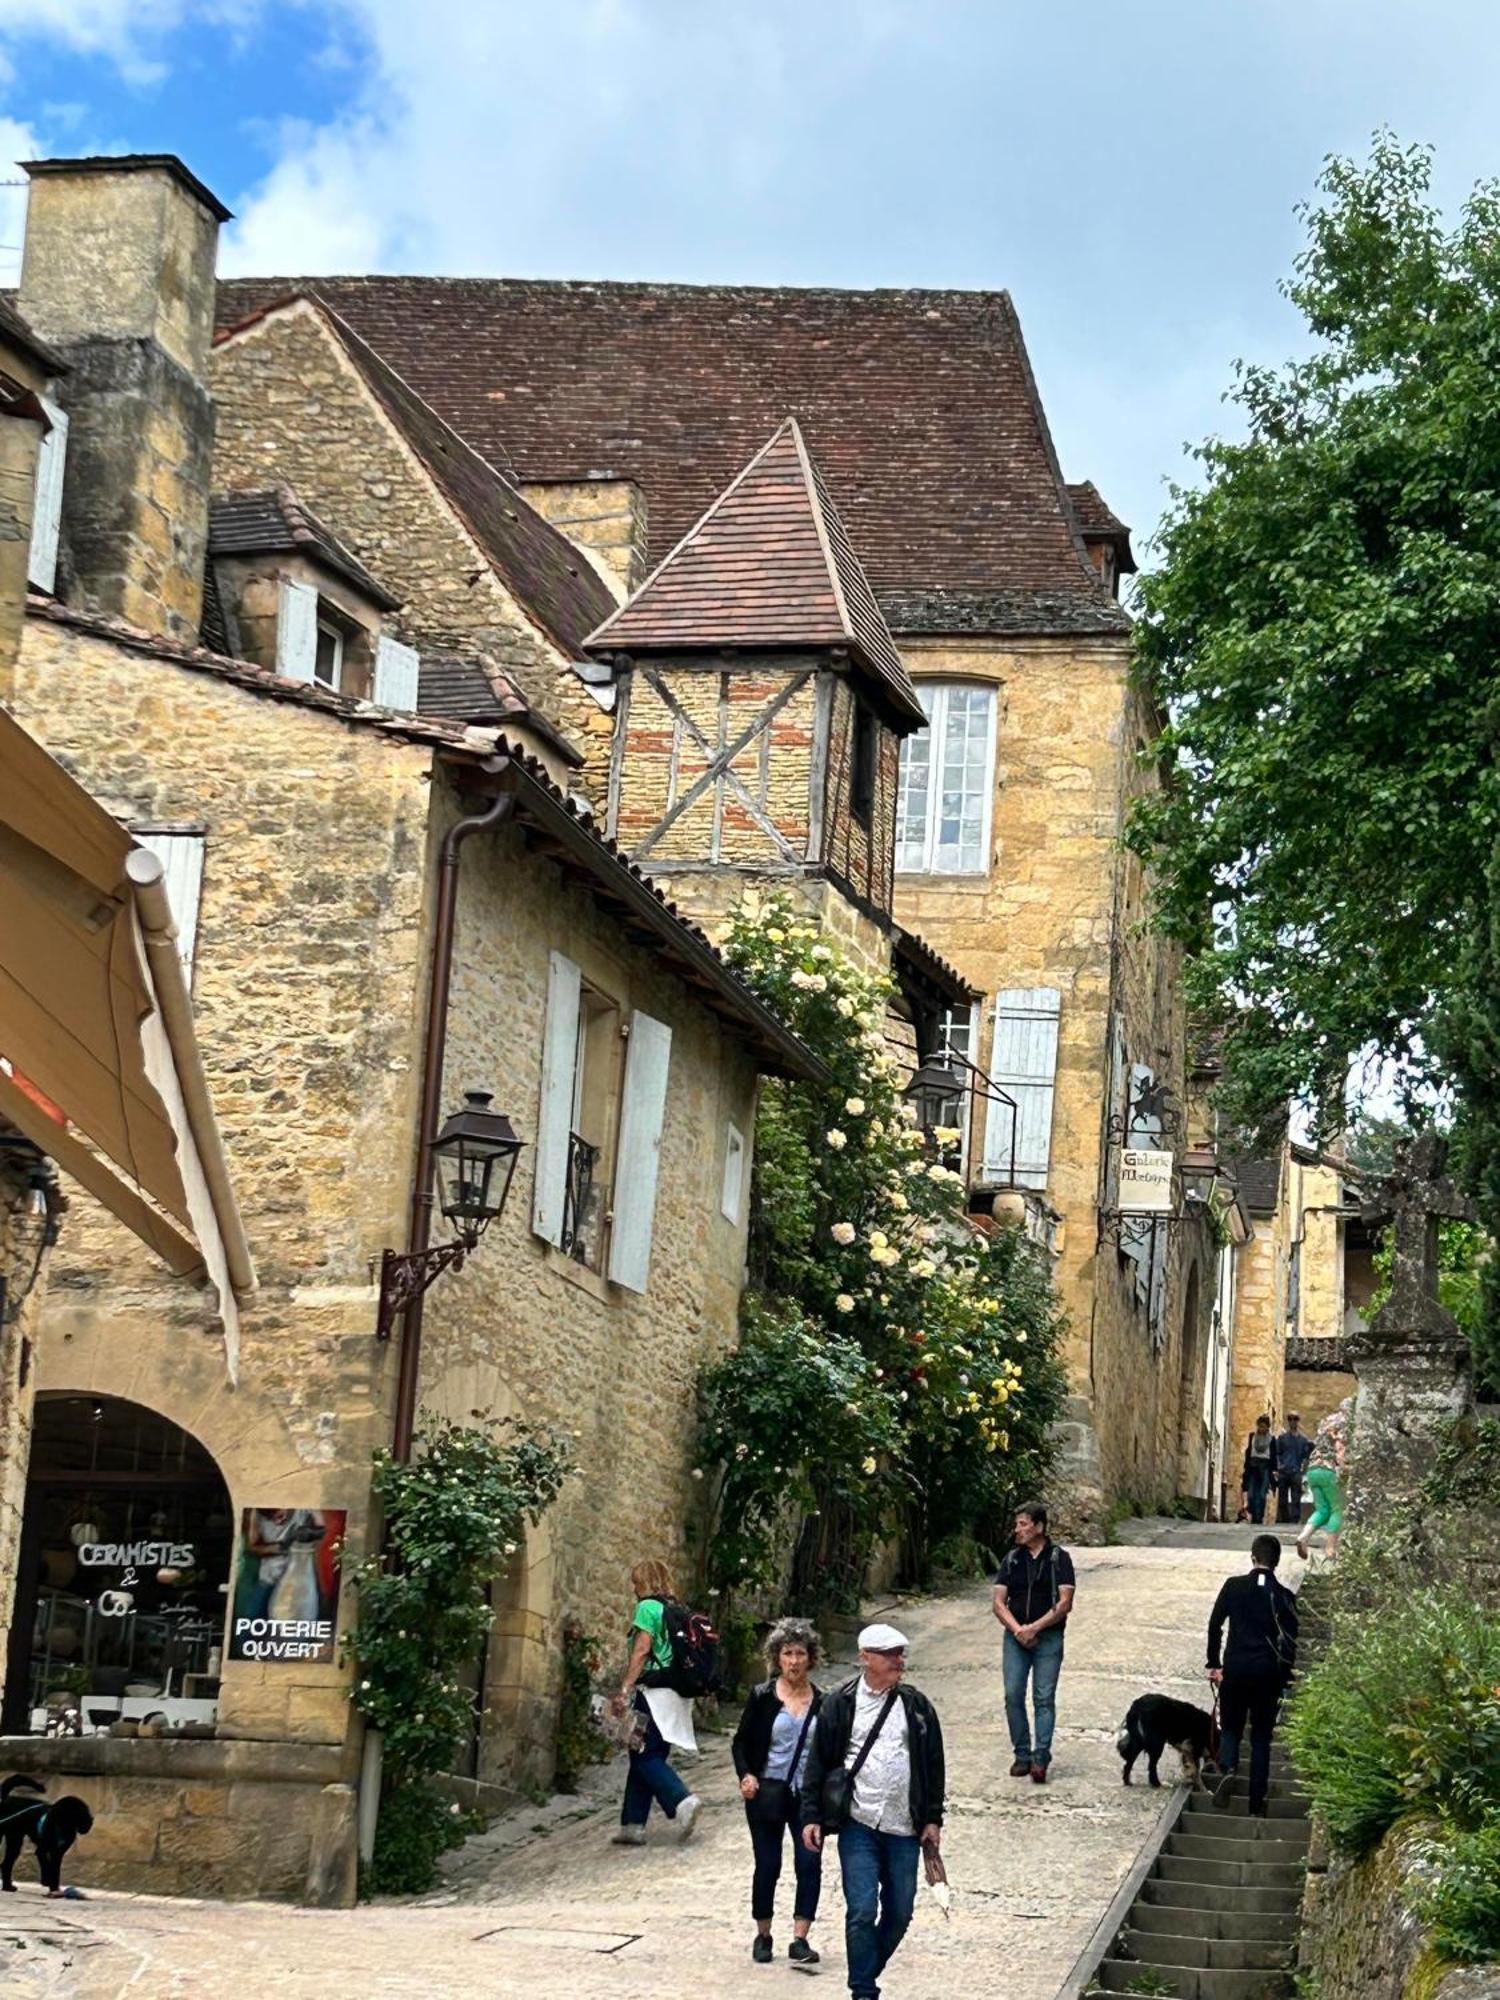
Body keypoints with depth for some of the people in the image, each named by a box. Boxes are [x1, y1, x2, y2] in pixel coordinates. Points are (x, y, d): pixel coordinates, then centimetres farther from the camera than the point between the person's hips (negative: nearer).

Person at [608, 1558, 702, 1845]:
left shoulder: (648, 1606, -6)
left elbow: (641, 1652, -15)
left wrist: (624, 1690, -16)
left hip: (653, 1692, -8)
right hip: (677, 1694, 8)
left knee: (645, 1756, -7)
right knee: (645, 1757, 10)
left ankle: (682, 1801, -25)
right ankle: (633, 1825, 10)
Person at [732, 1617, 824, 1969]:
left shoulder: (822, 1702, 3)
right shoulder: (763, 1697, -2)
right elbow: (741, 1742, 3)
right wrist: (745, 1775, -13)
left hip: (808, 1796, 1)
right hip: (767, 1794, -1)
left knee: (809, 1863, -9)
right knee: (767, 1865, 4)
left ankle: (799, 1940, -5)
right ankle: (763, 1936, 21)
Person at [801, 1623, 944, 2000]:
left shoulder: (917, 1706, 6)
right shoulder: (839, 1704, 0)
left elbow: (934, 1766, 11)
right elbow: (818, 1764, 3)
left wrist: (933, 1819, 7)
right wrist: (812, 1816, -2)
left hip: (904, 1828, 3)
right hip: (858, 1825, -3)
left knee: (899, 1913, 7)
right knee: (862, 1910, -9)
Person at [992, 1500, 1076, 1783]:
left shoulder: (1059, 1558, 0)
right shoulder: (1012, 1559, 10)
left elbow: (1065, 1603, -7)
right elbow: (999, 1603, 6)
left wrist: (1035, 1627, -15)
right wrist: (1017, 1629, -12)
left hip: (1048, 1637, -3)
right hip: (1016, 1637, 3)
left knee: (1044, 1698, -6)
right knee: (1013, 1696, -2)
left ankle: (1040, 1758, -9)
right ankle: (1022, 1755, 8)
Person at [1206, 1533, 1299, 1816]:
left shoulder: (1233, 1587, -2)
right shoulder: (1283, 1596, -3)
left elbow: (1215, 1625, -2)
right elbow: (1289, 1642, -1)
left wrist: (1213, 1663, 8)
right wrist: (1284, 1681, 8)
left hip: (1235, 1668, 0)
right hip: (1267, 1674, 0)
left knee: (1230, 1727, 15)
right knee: (1261, 1737, 9)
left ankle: (1227, 1768, -16)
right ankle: (1257, 1805, 7)